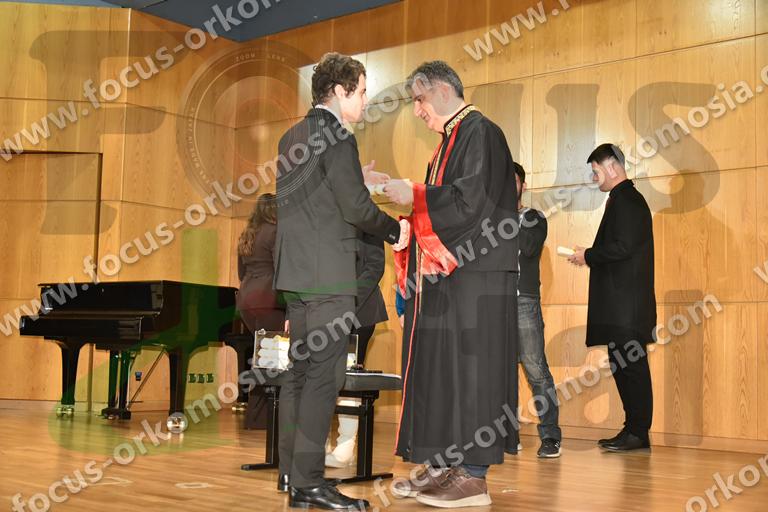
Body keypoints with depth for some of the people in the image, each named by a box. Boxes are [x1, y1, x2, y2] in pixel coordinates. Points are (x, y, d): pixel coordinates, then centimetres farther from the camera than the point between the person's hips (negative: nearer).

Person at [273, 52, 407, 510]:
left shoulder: (292, 138, 16)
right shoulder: (338, 139, -11)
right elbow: (357, 208, -15)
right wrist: (394, 229, 1)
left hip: (297, 270, 9)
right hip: (328, 274, -9)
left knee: (300, 370, 13)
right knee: (324, 375, -6)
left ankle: (291, 472, 21)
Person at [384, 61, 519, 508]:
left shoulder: (480, 132, -8)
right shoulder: (452, 138, 21)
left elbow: (473, 200, -19)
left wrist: (414, 195, -13)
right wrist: (407, 197, 10)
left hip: (474, 274, -10)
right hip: (445, 271, 10)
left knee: (467, 365, -8)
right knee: (440, 366, 9)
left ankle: (473, 475, -3)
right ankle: (445, 466, 15)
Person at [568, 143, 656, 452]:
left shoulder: (626, 200, -11)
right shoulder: (626, 198, 21)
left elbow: (622, 247, -20)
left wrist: (588, 256, -8)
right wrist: (591, 256, 11)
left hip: (626, 303, -10)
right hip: (620, 302, 10)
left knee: (630, 367, -6)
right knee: (624, 366, 11)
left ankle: (637, 433, -1)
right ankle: (634, 430, 17)